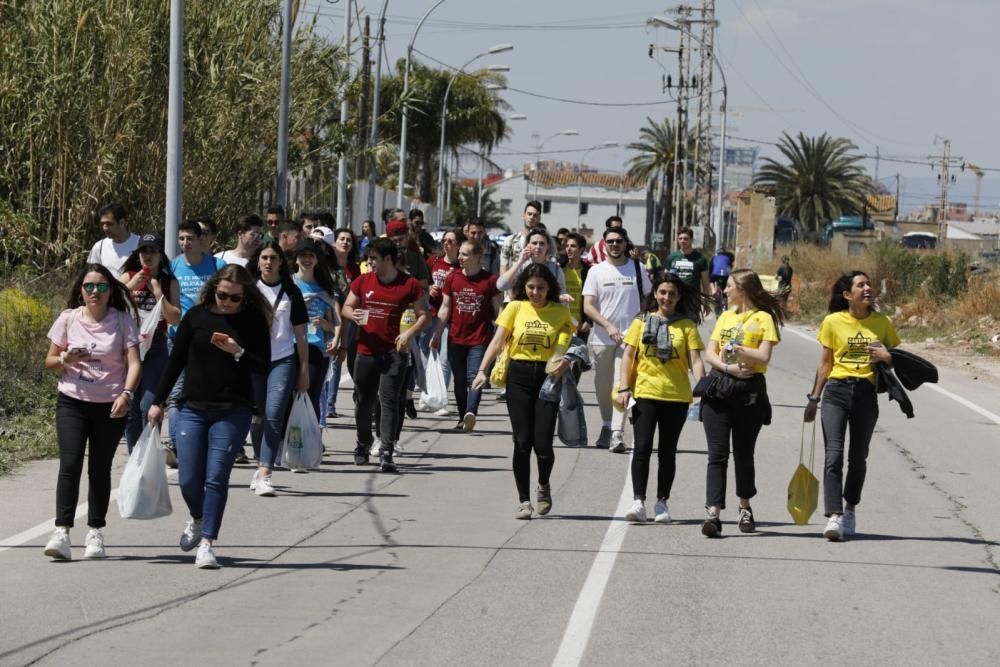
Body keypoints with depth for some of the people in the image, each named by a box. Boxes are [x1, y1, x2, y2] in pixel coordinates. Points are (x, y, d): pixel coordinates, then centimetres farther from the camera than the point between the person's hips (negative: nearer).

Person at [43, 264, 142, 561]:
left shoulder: (122, 321, -3)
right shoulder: (68, 319, 1)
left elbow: (134, 362, -10)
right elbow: (50, 362, 8)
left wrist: (126, 394, -27)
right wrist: (66, 359, -15)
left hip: (110, 406, 0)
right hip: (72, 402, 0)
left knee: (100, 469, 5)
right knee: (69, 464, -12)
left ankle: (95, 533, 15)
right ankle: (62, 531, -16)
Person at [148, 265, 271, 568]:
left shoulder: (253, 321, 0)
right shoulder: (197, 316, 3)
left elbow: (264, 365, -1)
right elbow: (176, 360, 9)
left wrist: (237, 352, -19)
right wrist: (158, 401, 9)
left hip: (233, 411, -2)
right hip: (192, 408, 2)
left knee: (216, 477, -7)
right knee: (188, 480, 1)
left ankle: (207, 543, -2)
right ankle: (198, 519, 32)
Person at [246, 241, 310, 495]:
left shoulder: (291, 292, 6)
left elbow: (300, 334, 9)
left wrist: (304, 370, 7)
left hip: (283, 360, -1)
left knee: (273, 416, -14)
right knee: (257, 418, 5)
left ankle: (264, 475, -20)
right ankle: (261, 466, 24)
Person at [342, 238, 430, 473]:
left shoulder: (410, 284, -3)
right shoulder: (363, 281, 7)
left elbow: (424, 316, 1)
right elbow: (346, 308, 15)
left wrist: (410, 332, -16)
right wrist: (353, 315, -9)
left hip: (394, 352, -4)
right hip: (366, 350, 4)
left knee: (389, 401, -12)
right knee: (363, 401, 12)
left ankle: (387, 452, -15)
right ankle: (363, 443, 34)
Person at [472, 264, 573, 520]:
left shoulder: (560, 312, 5)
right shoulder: (515, 308, 4)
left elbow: (568, 343, 7)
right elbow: (498, 341, -1)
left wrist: (565, 361, -16)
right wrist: (482, 370, -13)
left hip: (547, 376, 0)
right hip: (519, 376, 0)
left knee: (543, 444, -7)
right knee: (522, 442, -4)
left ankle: (543, 486, 24)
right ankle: (524, 501, 6)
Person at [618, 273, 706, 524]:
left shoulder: (686, 325, 5)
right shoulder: (641, 322, 7)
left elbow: (695, 360, 0)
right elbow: (628, 356, 6)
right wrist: (624, 387, -5)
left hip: (676, 396, 0)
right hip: (645, 393, 0)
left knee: (667, 451, 7)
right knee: (642, 448, -8)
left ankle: (662, 503, 14)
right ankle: (639, 503, -9)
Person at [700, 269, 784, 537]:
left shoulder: (763, 318, 0)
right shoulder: (725, 317, 16)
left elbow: (763, 357, -11)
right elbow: (710, 353, 8)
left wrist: (734, 347, -13)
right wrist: (728, 367, -9)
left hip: (749, 390, -3)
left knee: (743, 454, 8)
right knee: (717, 454, -7)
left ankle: (745, 509, 26)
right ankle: (713, 513, -16)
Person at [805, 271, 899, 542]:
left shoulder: (883, 323, 4)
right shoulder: (833, 322, 3)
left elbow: (897, 358, 13)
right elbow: (825, 363, 10)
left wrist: (887, 357, -10)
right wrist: (813, 398, 10)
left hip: (866, 394, 1)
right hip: (836, 391, -1)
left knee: (858, 457, 10)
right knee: (834, 454, -13)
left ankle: (850, 510, 29)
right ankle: (834, 517, -20)